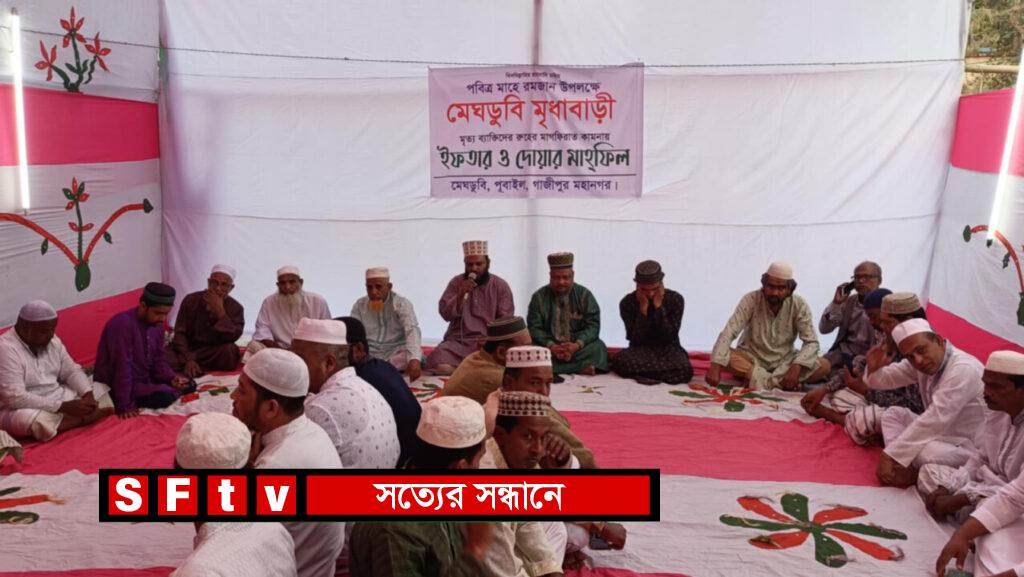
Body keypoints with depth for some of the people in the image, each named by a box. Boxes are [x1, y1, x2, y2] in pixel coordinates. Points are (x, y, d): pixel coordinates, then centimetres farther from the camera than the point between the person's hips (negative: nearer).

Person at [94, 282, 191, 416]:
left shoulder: (157, 325, 0)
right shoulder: (122, 324, -27)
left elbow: (159, 360, 5)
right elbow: (122, 367, -29)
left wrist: (172, 378, -16)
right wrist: (124, 406, -30)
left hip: (146, 379, 9)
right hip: (117, 387, -8)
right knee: (166, 398, -27)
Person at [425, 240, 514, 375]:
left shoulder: (500, 285, 4)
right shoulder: (456, 283, 7)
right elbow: (446, 314, -2)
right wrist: (461, 294, -16)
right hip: (458, 341, 1)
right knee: (438, 364, -30)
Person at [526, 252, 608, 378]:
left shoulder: (584, 295, 1)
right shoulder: (539, 297, 0)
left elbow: (593, 325, -6)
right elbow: (534, 328, -5)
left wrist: (577, 345, -24)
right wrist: (551, 346, -23)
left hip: (577, 346, 0)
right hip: (549, 346, 0)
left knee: (598, 348, -27)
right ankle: (580, 368, -31)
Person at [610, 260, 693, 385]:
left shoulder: (675, 299, -9)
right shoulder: (627, 302, -9)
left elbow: (669, 337, -16)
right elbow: (635, 339, -15)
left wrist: (658, 306, -21)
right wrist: (643, 307, -21)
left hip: (667, 350, 0)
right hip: (640, 350, 0)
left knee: (685, 370, -33)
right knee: (619, 361, -34)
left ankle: (639, 372, -16)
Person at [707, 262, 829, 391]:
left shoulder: (799, 305, -13)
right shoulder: (751, 299, -17)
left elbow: (811, 342, -14)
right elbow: (728, 333, -24)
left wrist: (796, 367, -33)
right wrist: (715, 366, -39)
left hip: (784, 361, 2)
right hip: (751, 358, -1)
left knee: (824, 366, -22)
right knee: (725, 357, -33)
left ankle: (763, 379, -27)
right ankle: (782, 382, -30)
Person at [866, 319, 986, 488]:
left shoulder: (963, 369, -26)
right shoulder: (921, 361, -2)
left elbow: (935, 420, -30)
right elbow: (887, 378, 13)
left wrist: (890, 455, -28)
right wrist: (874, 368, -14)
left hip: (968, 447, -9)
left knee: (926, 452, -35)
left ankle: (914, 473, -3)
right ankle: (904, 466, -13)